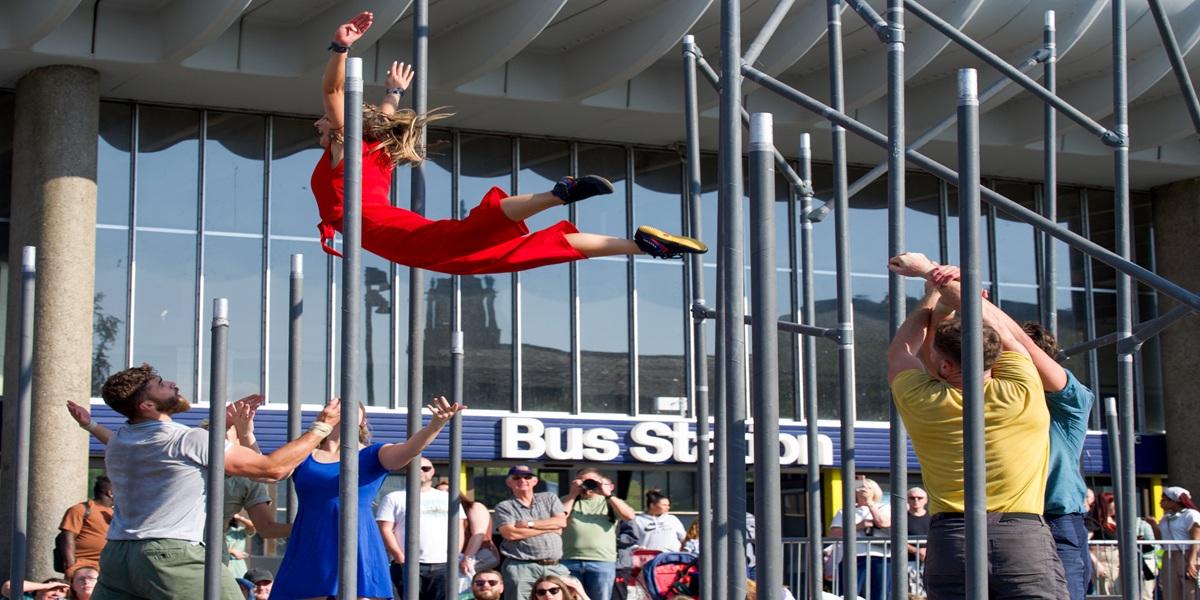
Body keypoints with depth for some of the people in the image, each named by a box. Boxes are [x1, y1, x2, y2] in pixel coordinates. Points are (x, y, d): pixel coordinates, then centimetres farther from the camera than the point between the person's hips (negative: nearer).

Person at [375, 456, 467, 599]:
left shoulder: (448, 498, 17)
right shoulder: (394, 498, 8)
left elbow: (459, 528, 14)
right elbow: (385, 529, 0)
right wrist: (400, 558, -10)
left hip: (443, 565, 2)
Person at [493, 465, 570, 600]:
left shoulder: (549, 498, 17)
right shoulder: (504, 507, 7)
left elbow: (561, 522, 2)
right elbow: (511, 533, -10)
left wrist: (528, 524, -4)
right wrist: (550, 528, -2)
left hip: (555, 567, 3)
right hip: (521, 567, -3)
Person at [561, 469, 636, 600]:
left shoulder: (610, 501, 14)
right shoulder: (569, 500, 16)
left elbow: (630, 515, -3)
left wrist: (608, 494, -5)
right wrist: (573, 494, 1)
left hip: (602, 562, -1)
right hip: (569, 561, 1)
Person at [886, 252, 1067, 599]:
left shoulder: (922, 403, 4)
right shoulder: (1023, 394, 3)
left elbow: (901, 353, 26)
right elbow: (994, 323, 18)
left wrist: (933, 295, 37)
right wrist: (933, 273, 28)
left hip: (951, 539, 1)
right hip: (1026, 538, -1)